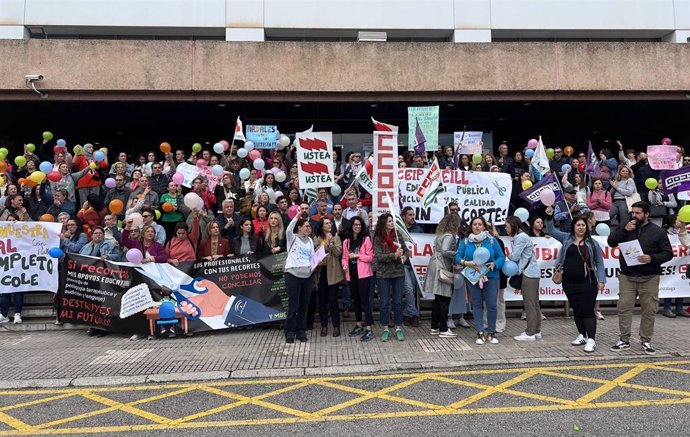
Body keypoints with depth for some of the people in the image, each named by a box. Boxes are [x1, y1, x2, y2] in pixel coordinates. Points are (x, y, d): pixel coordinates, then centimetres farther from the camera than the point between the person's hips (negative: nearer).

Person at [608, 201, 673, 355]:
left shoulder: (658, 232, 2)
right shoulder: (624, 227, 9)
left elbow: (668, 253, 1)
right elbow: (611, 242, -1)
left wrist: (652, 258, -17)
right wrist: (625, 230, -13)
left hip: (649, 278, -1)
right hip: (627, 276, 1)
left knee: (649, 310, 4)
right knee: (624, 308, 0)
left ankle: (646, 341, 16)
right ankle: (624, 340, 9)